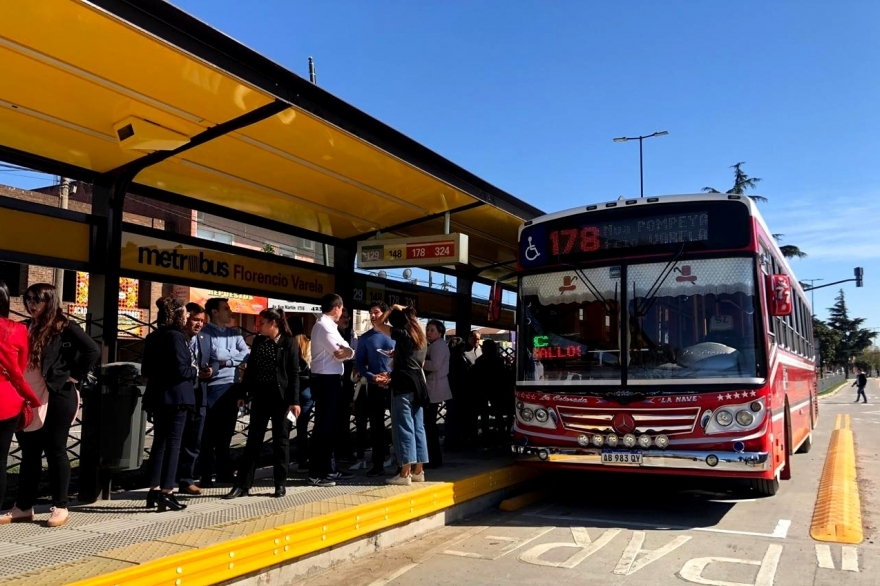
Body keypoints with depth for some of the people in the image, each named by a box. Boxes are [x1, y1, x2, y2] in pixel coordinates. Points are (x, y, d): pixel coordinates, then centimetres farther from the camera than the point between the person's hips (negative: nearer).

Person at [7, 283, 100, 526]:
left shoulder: (63, 327, -7)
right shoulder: (24, 327, 11)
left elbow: (93, 350, -14)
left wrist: (76, 376, -11)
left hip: (56, 398, -6)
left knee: (55, 452, 2)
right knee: (29, 453, 13)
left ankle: (60, 507, 12)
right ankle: (23, 507, 23)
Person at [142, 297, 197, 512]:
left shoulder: (152, 337, 11)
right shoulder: (176, 336, -14)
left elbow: (146, 370, 16)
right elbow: (182, 370, -20)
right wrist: (195, 370, -1)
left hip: (157, 397, 8)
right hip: (176, 397, -8)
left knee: (159, 442, 13)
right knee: (173, 443, -2)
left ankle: (154, 490, 16)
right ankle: (167, 492, -1)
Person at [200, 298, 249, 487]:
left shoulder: (234, 333, 14)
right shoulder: (206, 332, -5)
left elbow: (247, 355, 3)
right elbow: (217, 355, -18)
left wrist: (228, 360, -9)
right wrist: (235, 355, -8)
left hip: (232, 388, 6)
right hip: (214, 388, -6)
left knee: (226, 433, 14)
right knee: (210, 434, -1)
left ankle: (224, 472, 23)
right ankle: (206, 475, 7)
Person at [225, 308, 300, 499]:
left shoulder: (289, 343, -5)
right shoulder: (258, 341, 8)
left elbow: (294, 374, -7)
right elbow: (250, 369, 11)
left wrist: (294, 400, -13)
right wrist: (243, 394, 7)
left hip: (281, 396, -4)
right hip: (260, 395, 4)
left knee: (280, 441, 5)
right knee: (253, 440, 6)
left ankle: (280, 484, 15)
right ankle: (243, 484, 11)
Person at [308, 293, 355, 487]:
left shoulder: (326, 325, 18)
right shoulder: (324, 326, -14)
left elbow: (341, 350, 14)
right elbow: (339, 353, -19)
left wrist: (346, 351, -5)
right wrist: (351, 352, -2)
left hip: (329, 379, 10)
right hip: (326, 380, -10)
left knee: (329, 425, 15)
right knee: (323, 426, -6)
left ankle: (327, 469, 24)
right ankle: (315, 473, 0)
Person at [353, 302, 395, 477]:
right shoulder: (365, 338, 6)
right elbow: (358, 363, 4)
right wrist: (371, 377, -10)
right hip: (375, 387, 1)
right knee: (376, 426, 5)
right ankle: (378, 464, 13)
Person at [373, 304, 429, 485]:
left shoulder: (403, 334, -8)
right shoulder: (421, 338, 16)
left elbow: (379, 324, -2)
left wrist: (391, 309, 9)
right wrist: (392, 376, 24)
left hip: (403, 385, -8)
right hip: (417, 384, 8)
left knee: (403, 426, -6)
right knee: (417, 426, 9)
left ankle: (405, 473, -5)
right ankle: (418, 471, 14)